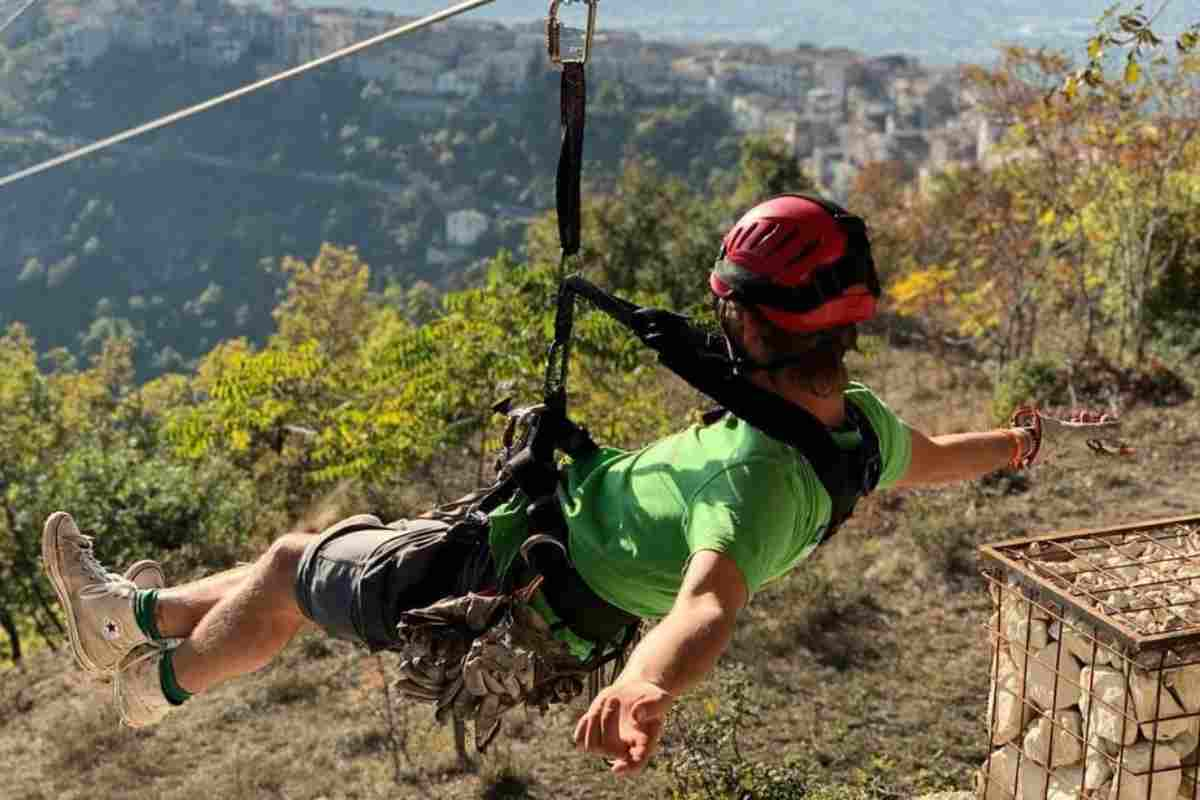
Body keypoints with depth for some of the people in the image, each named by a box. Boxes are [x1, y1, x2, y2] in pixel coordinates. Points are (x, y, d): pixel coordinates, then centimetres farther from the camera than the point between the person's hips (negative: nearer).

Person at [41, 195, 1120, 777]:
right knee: (330, 541, 22)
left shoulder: (759, 472, -38)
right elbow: (931, 457, 9)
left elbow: (711, 606, -56)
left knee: (289, 566, 10)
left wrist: (644, 689, -76)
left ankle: (159, 683, 39)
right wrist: (1022, 441, 30)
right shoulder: (858, 421, -11)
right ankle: (139, 615, 41)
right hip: (572, 527, 9)